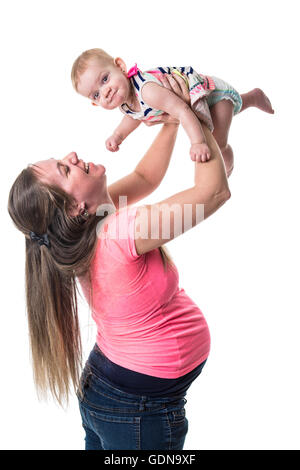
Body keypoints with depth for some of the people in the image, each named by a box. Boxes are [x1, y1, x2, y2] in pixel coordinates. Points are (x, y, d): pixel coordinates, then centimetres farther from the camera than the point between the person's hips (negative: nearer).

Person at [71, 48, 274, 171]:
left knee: (217, 144, -17)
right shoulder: (123, 102, -13)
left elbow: (182, 110, -48)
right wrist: (118, 135, -6)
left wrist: (198, 142, -58)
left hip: (214, 91, -9)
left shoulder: (147, 90, -43)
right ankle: (253, 97, 57)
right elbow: (134, 116, 9)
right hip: (200, 98, 9)